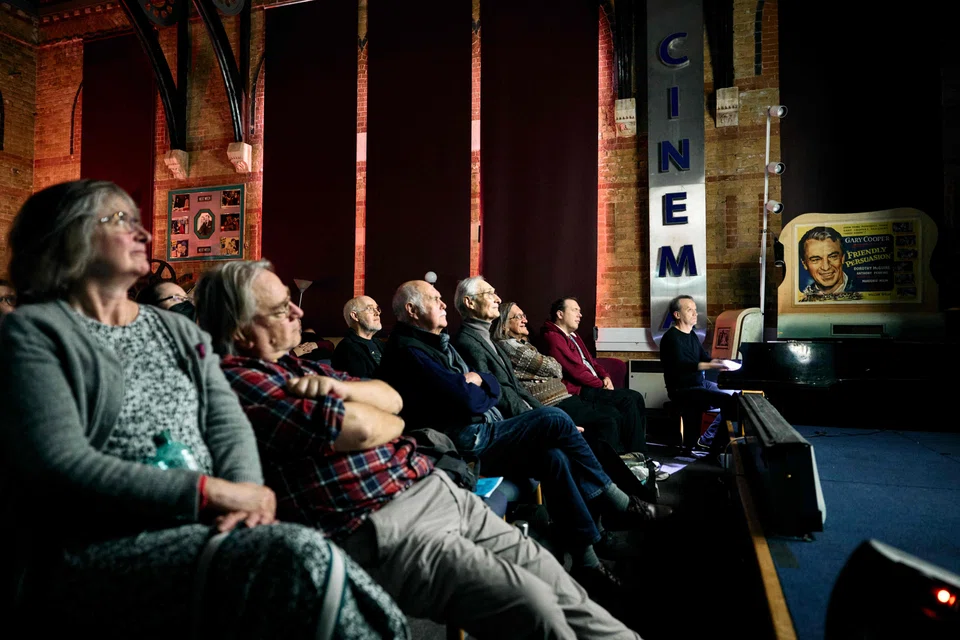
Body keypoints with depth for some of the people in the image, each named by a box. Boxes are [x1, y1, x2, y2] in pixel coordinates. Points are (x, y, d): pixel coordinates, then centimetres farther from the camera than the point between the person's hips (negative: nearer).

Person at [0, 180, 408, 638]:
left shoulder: (180, 332, 18)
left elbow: (229, 425, 7)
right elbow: (61, 465, -13)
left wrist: (245, 496, -14)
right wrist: (209, 492, -19)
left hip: (202, 529, 5)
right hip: (97, 550, -5)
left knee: (313, 561, -23)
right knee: (302, 557, -28)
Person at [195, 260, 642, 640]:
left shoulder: (293, 366, 19)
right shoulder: (235, 379, -10)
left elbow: (391, 398, 15)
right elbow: (359, 429, -19)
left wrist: (339, 388, -5)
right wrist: (393, 424, 4)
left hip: (436, 490, 9)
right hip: (380, 528, -8)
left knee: (559, 589, 6)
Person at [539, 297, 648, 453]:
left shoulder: (572, 336, 21)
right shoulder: (553, 338, -12)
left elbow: (590, 360, 24)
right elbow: (576, 370, -17)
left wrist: (605, 376, 4)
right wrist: (602, 384, -6)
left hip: (591, 387, 10)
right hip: (579, 392, -10)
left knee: (635, 397, -4)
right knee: (628, 400, -18)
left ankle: (641, 445, -3)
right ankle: (636, 453, -9)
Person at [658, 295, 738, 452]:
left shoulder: (692, 335, 14)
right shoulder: (671, 337, -16)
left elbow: (704, 358, 15)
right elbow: (680, 366, -30)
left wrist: (718, 362, -6)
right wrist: (710, 366, -41)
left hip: (700, 383, 9)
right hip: (682, 390, -9)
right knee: (729, 401, -21)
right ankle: (706, 441, -9)